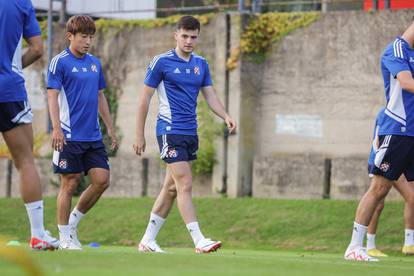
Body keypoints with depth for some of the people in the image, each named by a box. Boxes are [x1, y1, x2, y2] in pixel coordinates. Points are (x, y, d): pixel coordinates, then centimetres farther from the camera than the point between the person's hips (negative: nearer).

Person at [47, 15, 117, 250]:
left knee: (102, 180, -2)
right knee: (70, 184, -2)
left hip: (93, 136, 6)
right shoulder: (59, 62, -6)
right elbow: (52, 96, -11)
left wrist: (111, 129, 20)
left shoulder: (95, 63, 14)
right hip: (70, 136, -6)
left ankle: (73, 221, 16)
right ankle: (65, 237, 8)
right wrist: (57, 128, -22)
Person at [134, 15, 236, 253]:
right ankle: (199, 242, -17)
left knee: (172, 187, 9)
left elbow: (210, 95, 11)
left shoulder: (201, 64, 11)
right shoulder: (161, 62, -6)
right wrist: (140, 136, -4)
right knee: (185, 185, -14)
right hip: (170, 131, -6)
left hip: (191, 133, 7)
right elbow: (145, 98, -2)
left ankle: (148, 240, 17)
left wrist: (226, 117, -9)